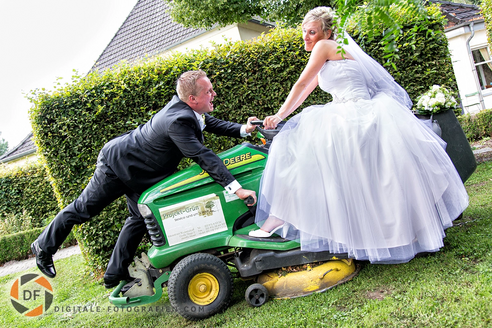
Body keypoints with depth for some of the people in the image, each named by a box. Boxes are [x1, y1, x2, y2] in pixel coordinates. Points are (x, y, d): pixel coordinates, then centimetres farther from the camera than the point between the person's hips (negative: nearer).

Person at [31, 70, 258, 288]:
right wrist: (235, 187, -44)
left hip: (139, 173, 10)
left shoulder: (188, 109, -9)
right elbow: (202, 156, -42)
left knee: (140, 218, 12)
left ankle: (115, 273, 23)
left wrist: (243, 129, -7)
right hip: (118, 162, -10)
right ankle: (44, 246, 30)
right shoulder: (178, 121, -36)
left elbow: (214, 124, 8)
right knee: (84, 208, 7)